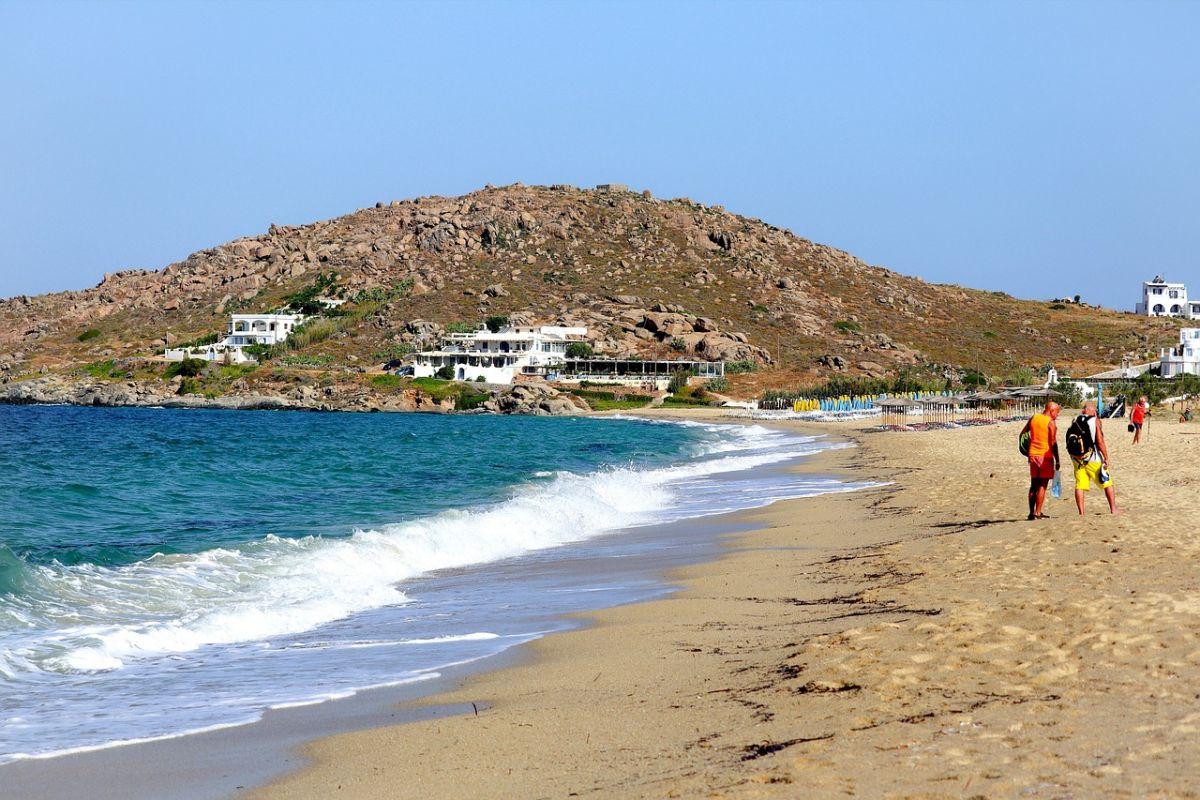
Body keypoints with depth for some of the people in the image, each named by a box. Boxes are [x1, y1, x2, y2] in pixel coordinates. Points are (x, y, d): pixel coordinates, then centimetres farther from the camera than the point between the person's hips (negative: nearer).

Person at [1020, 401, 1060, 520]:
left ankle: (1031, 512, 13)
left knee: (1034, 485, 13)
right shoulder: (1050, 423, -10)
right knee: (1042, 485, -1)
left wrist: (1027, 450, 21)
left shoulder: (1033, 418, 8)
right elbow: (1053, 443, -13)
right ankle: (1038, 513, -4)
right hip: (1045, 455, -6)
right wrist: (1057, 461, -8)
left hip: (1033, 455, 6)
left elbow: (1022, 434, 14)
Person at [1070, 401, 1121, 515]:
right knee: (1107, 483, 9)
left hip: (1077, 458, 4)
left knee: (1079, 486, 5)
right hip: (1093, 458, -4)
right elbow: (1100, 442, -15)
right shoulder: (1095, 421, -9)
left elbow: (1069, 441, 10)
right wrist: (1106, 458, -11)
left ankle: (1081, 513, 2)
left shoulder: (1076, 422, 6)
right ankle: (1113, 509, 11)